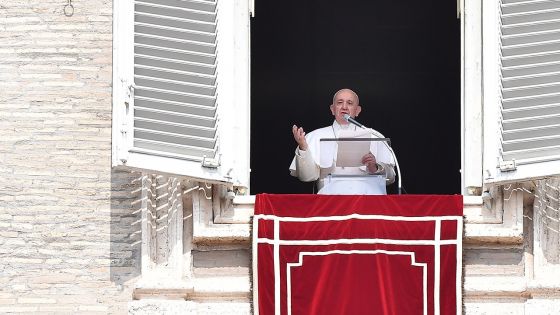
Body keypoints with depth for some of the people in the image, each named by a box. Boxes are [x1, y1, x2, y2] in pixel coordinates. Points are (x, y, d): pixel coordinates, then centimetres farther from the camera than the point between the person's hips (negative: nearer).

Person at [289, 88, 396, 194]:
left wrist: (375, 168, -10)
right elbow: (307, 176, 4)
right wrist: (303, 147, -10)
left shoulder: (373, 136, 17)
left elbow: (390, 177, 11)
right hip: (330, 193, -1)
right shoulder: (315, 137, 15)